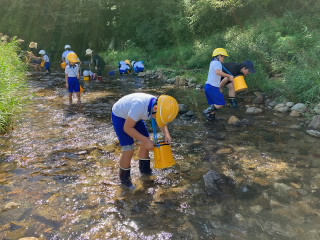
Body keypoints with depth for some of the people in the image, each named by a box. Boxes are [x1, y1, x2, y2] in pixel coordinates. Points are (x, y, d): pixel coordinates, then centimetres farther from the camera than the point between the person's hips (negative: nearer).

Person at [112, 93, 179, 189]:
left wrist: (166, 134, -18)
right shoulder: (140, 105, -42)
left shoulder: (158, 105, -19)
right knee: (128, 150, -10)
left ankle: (144, 169, 32)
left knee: (145, 144, 8)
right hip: (120, 117, -7)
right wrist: (146, 140, -31)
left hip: (133, 116, 7)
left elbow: (162, 122, 1)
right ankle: (124, 178, 13)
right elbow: (127, 128, -33)